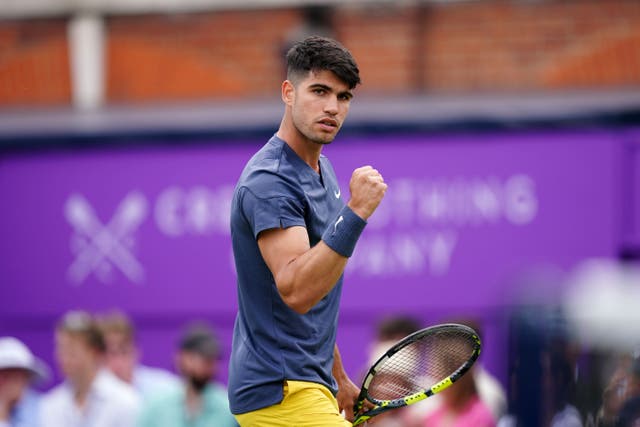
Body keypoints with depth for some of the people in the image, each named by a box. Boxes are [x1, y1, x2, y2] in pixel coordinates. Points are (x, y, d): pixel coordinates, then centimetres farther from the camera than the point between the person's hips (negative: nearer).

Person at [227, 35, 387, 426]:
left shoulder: (320, 170, 15)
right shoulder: (269, 181, -16)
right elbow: (295, 290, -28)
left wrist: (338, 379, 25)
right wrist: (355, 214, -35)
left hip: (310, 384, 10)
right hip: (280, 393, -10)